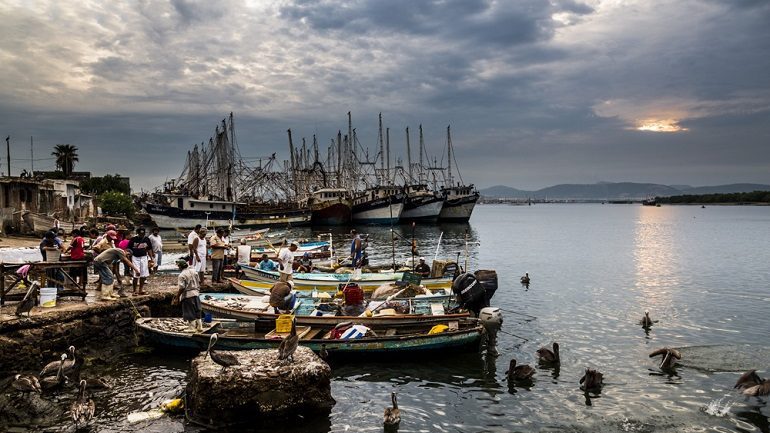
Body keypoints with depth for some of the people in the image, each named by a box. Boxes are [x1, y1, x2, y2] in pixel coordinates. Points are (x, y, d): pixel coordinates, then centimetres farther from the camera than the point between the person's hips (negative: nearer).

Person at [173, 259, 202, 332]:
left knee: (190, 313, 3)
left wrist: (176, 298, -12)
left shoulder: (182, 275, -16)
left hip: (187, 295, -7)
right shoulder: (193, 271, 4)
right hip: (195, 293, 7)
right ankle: (200, 327, 22)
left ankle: (193, 328, 7)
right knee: (197, 312, 16)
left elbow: (181, 288, -19)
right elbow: (199, 282, 11)